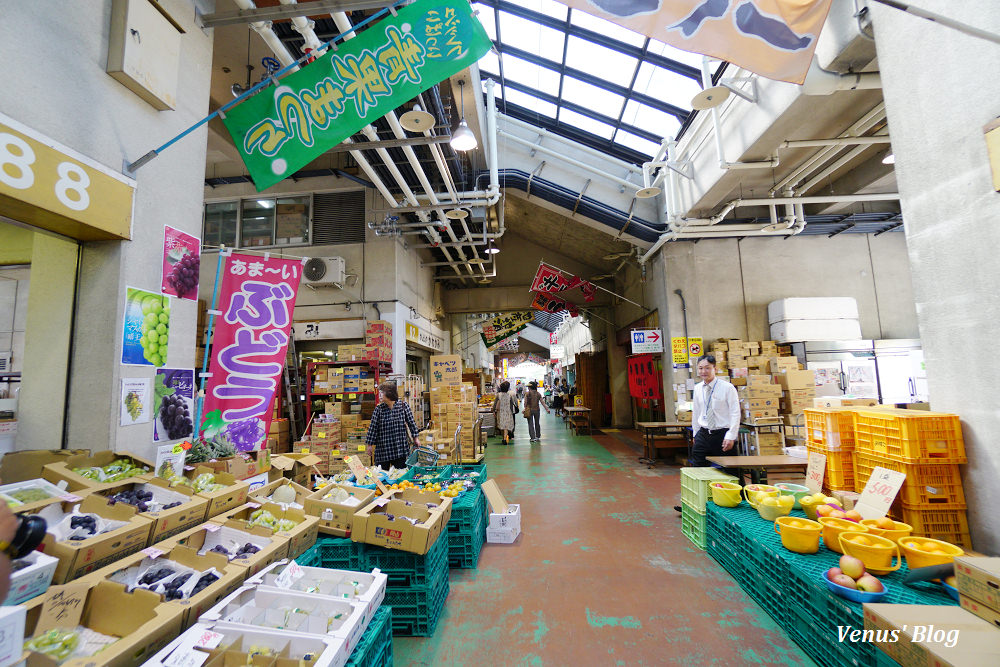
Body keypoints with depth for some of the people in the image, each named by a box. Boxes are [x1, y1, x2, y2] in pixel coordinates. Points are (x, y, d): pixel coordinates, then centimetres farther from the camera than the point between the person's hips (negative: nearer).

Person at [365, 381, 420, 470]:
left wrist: (415, 438, 7)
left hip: (400, 448, 0)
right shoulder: (379, 409, -3)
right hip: (382, 449, 0)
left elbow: (411, 422, 4)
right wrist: (370, 444, 2)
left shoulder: (403, 405, -3)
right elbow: (373, 427, 1)